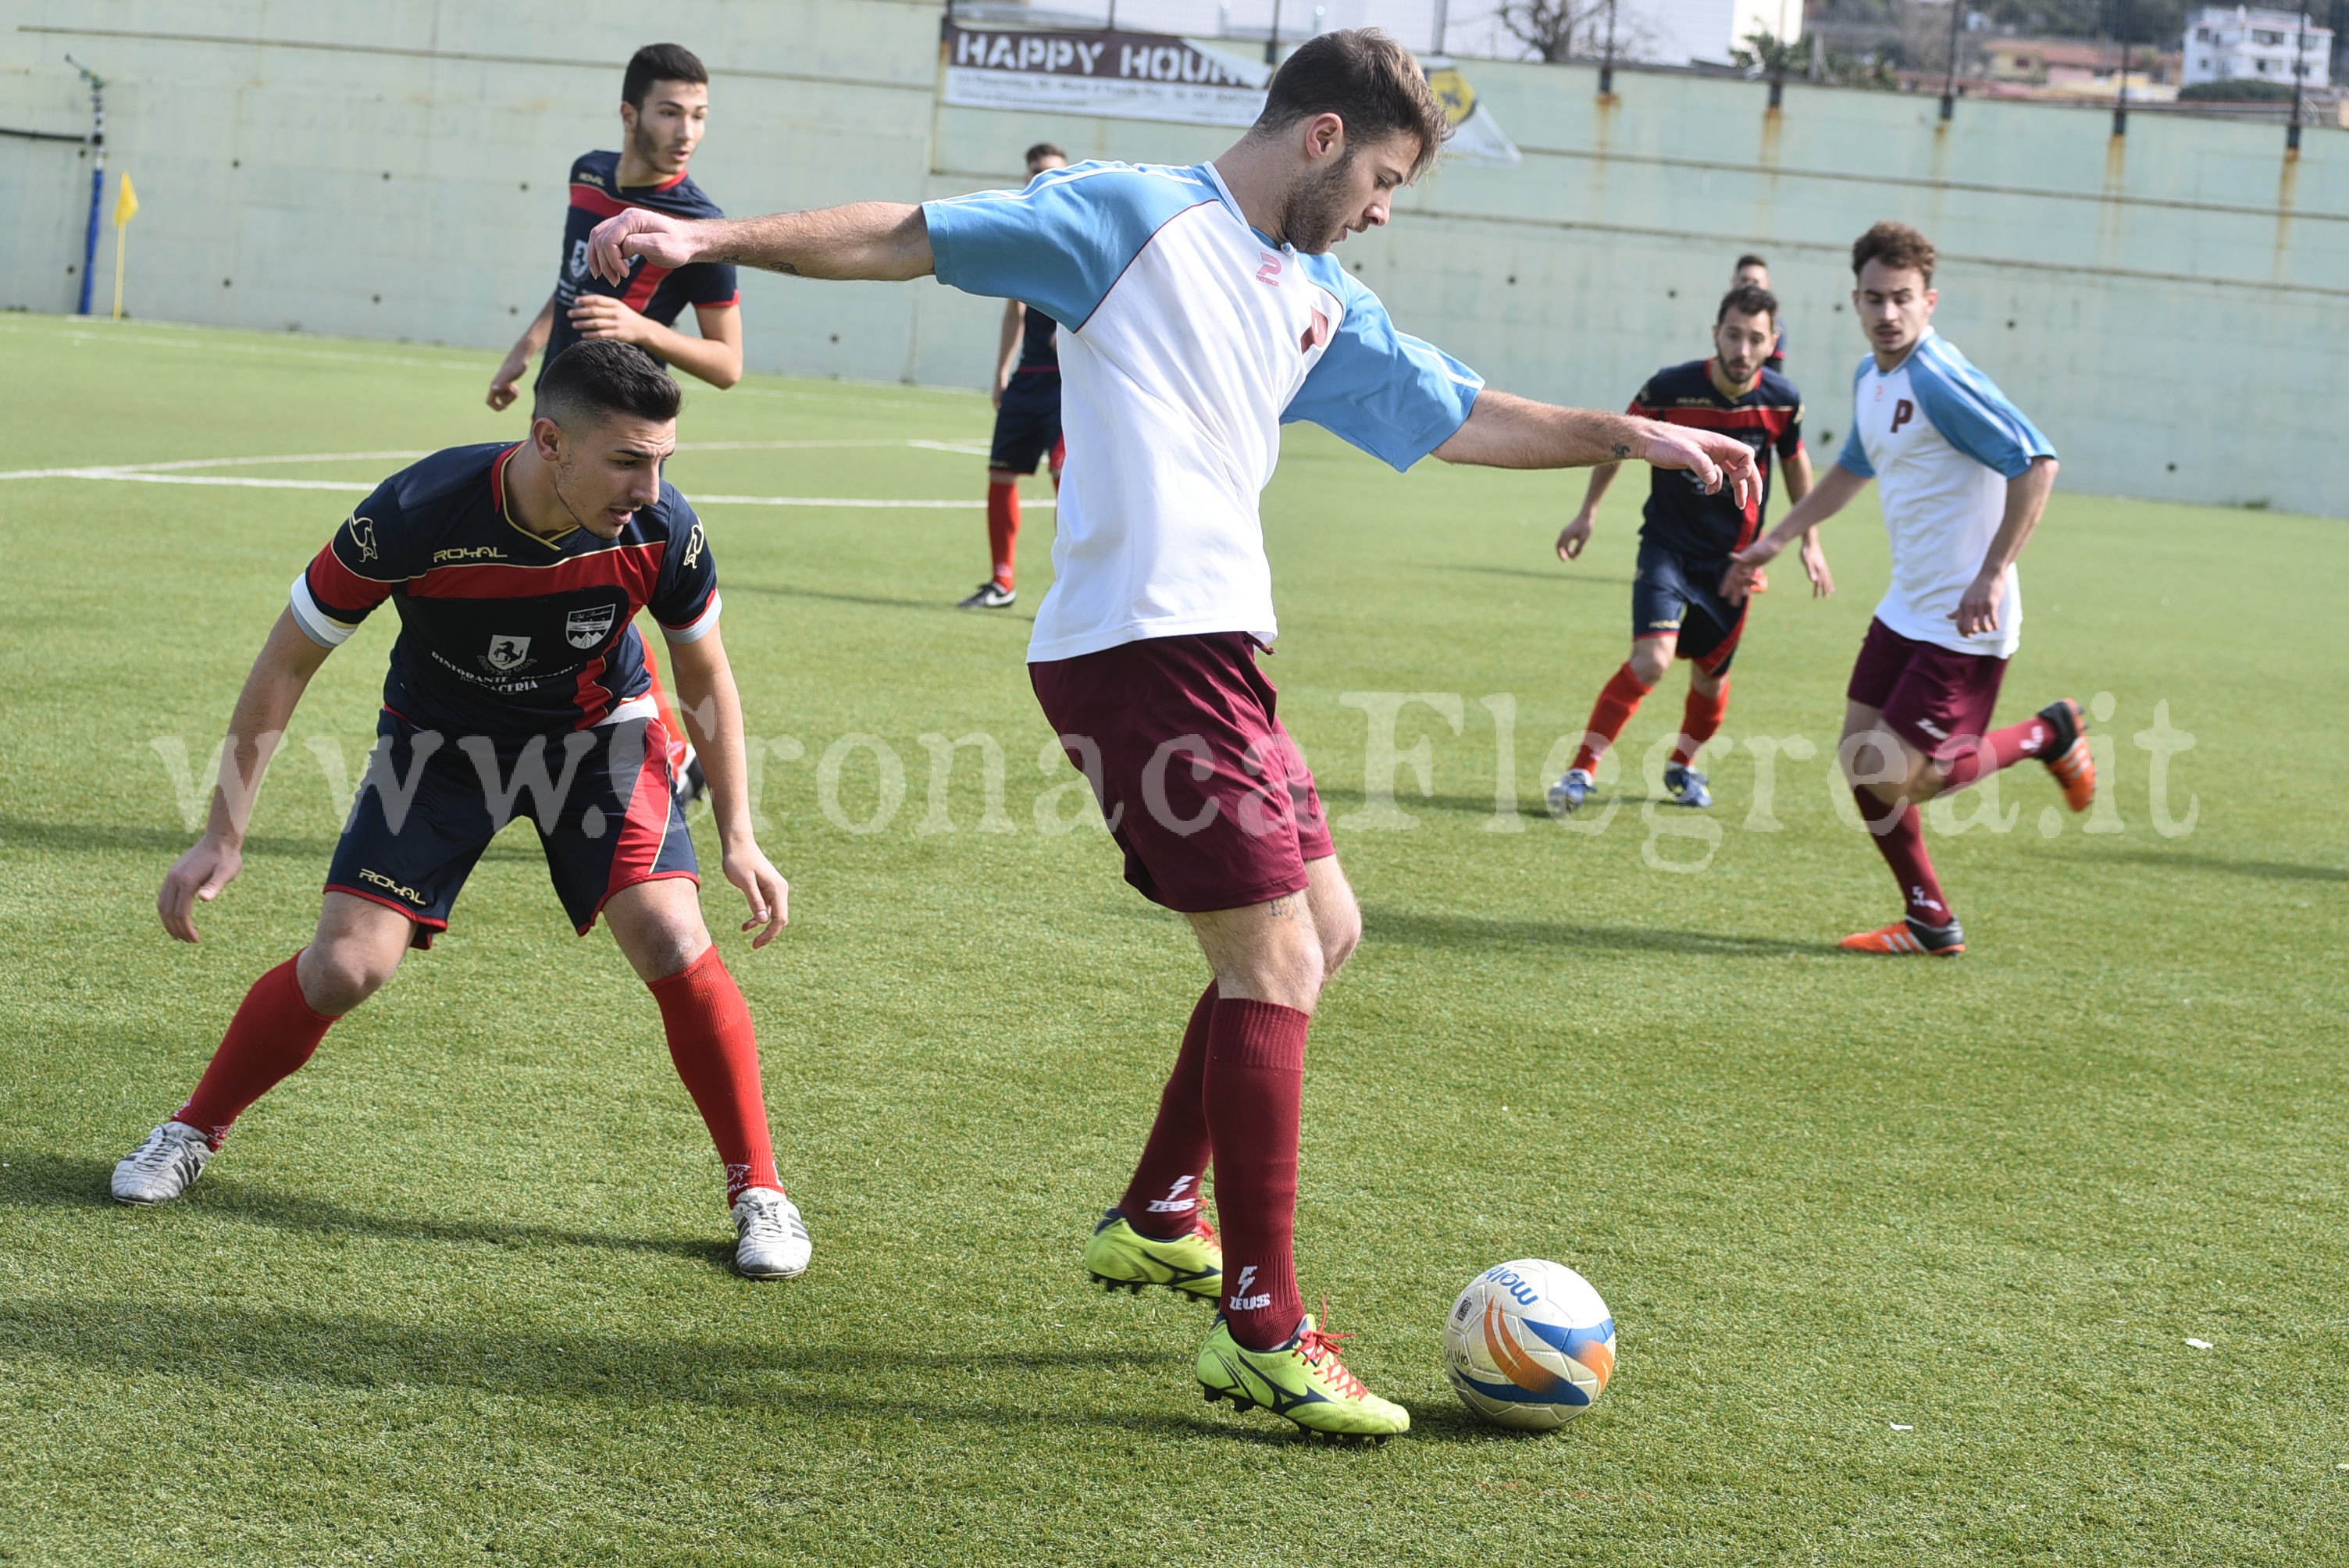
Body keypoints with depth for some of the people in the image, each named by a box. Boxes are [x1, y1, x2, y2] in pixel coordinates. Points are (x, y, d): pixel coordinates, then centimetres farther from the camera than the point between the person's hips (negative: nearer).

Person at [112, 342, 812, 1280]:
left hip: (598, 730, 1)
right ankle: (193, 1133, 16)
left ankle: (758, 1191, -2)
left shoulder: (662, 532, -26)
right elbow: (289, 660, -18)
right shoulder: (413, 517, -33)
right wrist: (224, 835, -18)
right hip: (439, 737, -1)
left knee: (672, 946, -19)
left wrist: (739, 840, -8)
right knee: (346, 965, -11)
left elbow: (705, 680, -5)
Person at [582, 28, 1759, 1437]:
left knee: (1322, 929, 17)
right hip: (1139, 645, -10)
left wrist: (1631, 436, 24)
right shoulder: (1137, 214, -3)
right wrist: (715, 240, -9)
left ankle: (1157, 1219, 30)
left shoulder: (1321, 304, 21)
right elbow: (910, 236, -3)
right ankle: (1262, 1333, -4)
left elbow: (1460, 419, 30)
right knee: (1277, 960, -10)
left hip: (1217, 648, 10)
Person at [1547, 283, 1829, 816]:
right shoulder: (1670, 387, -18)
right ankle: (1581, 771, -14)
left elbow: (1795, 462, 10)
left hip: (1733, 559, 3)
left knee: (1710, 675, 12)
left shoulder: (1782, 400, -10)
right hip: (1669, 546, -3)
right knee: (1652, 659, -22)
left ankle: (1685, 766, 41)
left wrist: (1809, 541, 13)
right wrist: (1587, 513, 5)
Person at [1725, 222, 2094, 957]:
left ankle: (2049, 734, 9)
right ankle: (1931, 922, 21)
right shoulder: (1870, 379, 9)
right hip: (1906, 608, 9)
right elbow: (1854, 468, 29)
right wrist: (1774, 540, 28)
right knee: (1862, 762, 8)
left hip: (1964, 621, -9)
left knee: (1896, 779, -10)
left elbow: (2035, 463, -26)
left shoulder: (1939, 381, -19)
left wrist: (1991, 577, -28)